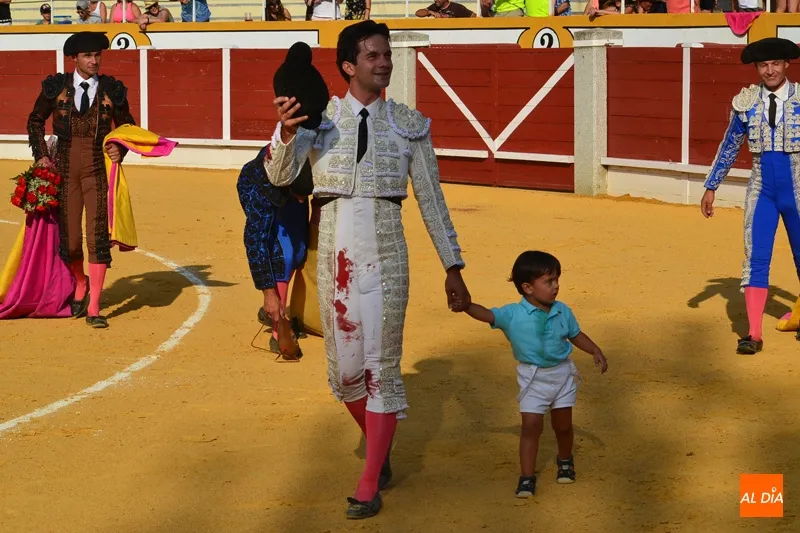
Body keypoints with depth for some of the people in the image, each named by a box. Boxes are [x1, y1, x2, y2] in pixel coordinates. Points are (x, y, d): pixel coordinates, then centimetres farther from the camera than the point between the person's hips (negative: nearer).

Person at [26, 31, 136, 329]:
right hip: (64, 169, 1)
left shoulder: (112, 90, 0)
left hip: (98, 170, -1)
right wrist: (41, 155, 3)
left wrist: (120, 150, -6)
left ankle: (93, 309, -2)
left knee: (98, 238, -8)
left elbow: (126, 126, 13)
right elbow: (35, 120, 14)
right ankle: (80, 287, 34)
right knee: (69, 240, 3)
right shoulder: (56, 87, 1)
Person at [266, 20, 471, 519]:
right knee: (345, 368, 10)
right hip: (334, 253, 2)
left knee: (382, 366, -2)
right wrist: (287, 132, -33)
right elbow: (280, 175, -12)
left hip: (385, 254, -1)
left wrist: (454, 267, 5)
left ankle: (369, 488, 3)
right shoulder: (320, 117, 2)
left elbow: (432, 200, 7)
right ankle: (382, 452, 35)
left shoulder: (409, 123, 3)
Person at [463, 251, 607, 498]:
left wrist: (596, 352, -1)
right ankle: (527, 477, 3)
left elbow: (576, 335, 10)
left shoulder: (562, 312, -5)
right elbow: (487, 315, -28)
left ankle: (565, 461, 42)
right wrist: (465, 304, -47)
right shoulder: (512, 315, -17)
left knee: (563, 425, 14)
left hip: (562, 374, 3)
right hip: (533, 379, -3)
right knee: (531, 426, -6)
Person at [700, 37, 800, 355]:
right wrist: (711, 188, 11)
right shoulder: (746, 102, 0)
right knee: (755, 259, -6)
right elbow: (728, 148, 10)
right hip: (761, 189, 1)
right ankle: (754, 335, -6)